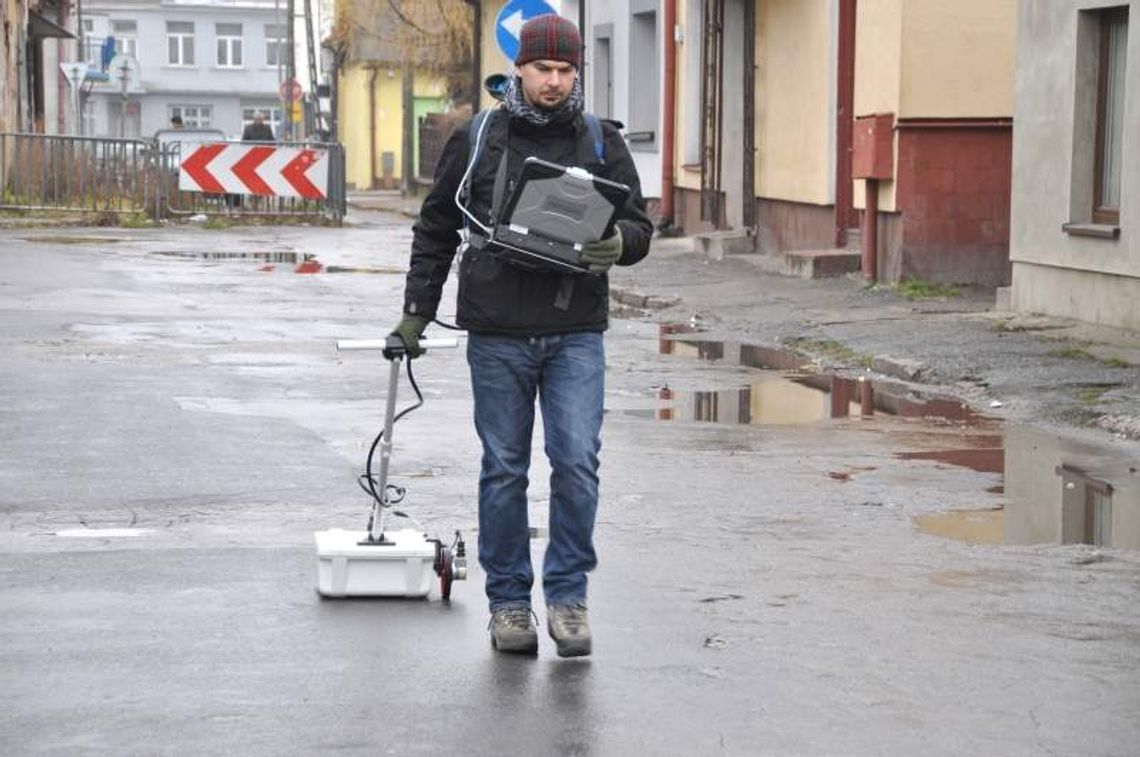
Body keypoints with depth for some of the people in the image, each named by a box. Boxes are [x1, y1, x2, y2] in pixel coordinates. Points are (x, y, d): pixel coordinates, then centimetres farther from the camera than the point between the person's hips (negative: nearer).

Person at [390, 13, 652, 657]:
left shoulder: (603, 144, 6)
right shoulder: (475, 141, 4)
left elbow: (639, 227, 7)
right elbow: (436, 230, 13)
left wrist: (618, 242, -17)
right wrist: (417, 311, 9)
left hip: (576, 334, 0)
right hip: (498, 333, 0)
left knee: (577, 463, -8)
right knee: (504, 471, 5)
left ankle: (568, 594, 6)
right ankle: (509, 600, 16)